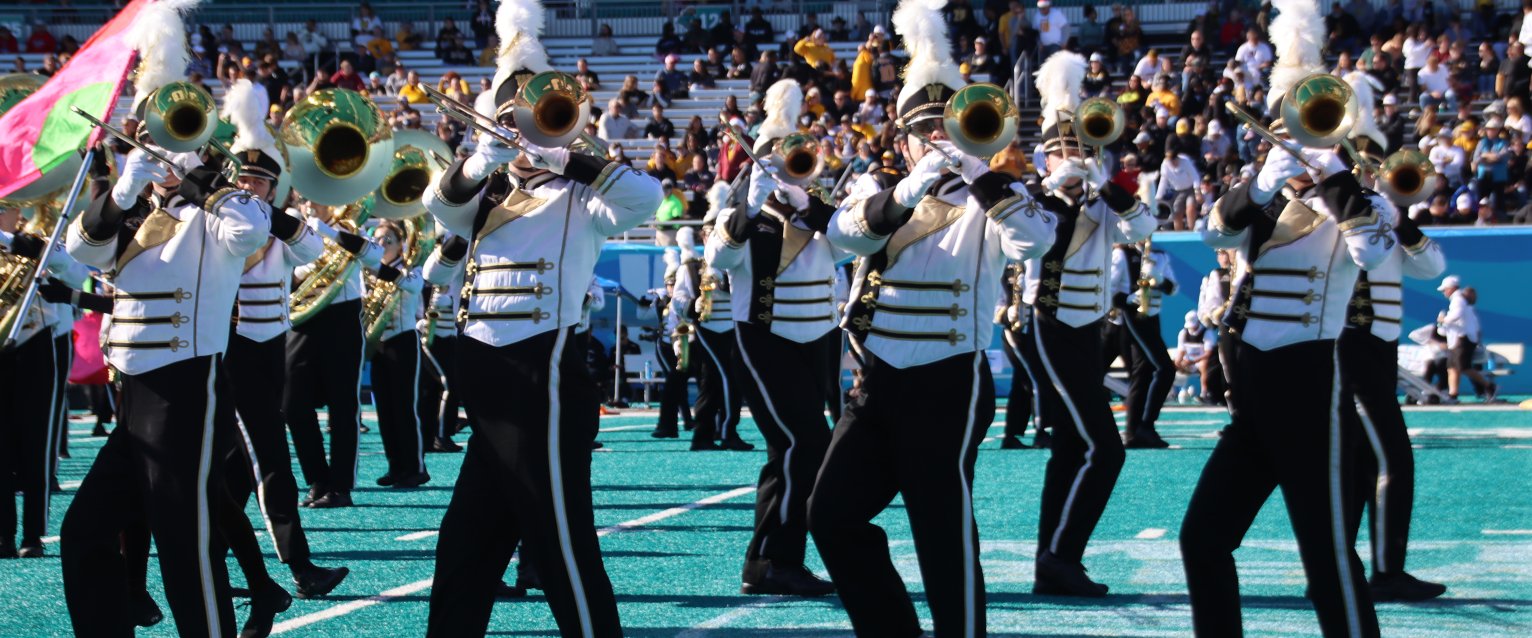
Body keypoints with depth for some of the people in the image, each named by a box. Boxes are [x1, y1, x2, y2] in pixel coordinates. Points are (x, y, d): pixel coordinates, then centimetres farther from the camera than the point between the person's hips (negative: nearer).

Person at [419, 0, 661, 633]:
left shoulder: (577, 199, -1)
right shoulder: (490, 196, 18)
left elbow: (644, 197, -19)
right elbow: (440, 202, -2)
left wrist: (563, 158, -20)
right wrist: (479, 163, -21)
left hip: (542, 374, -7)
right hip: (485, 378, 7)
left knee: (561, 545, -7)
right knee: (466, 544, 13)